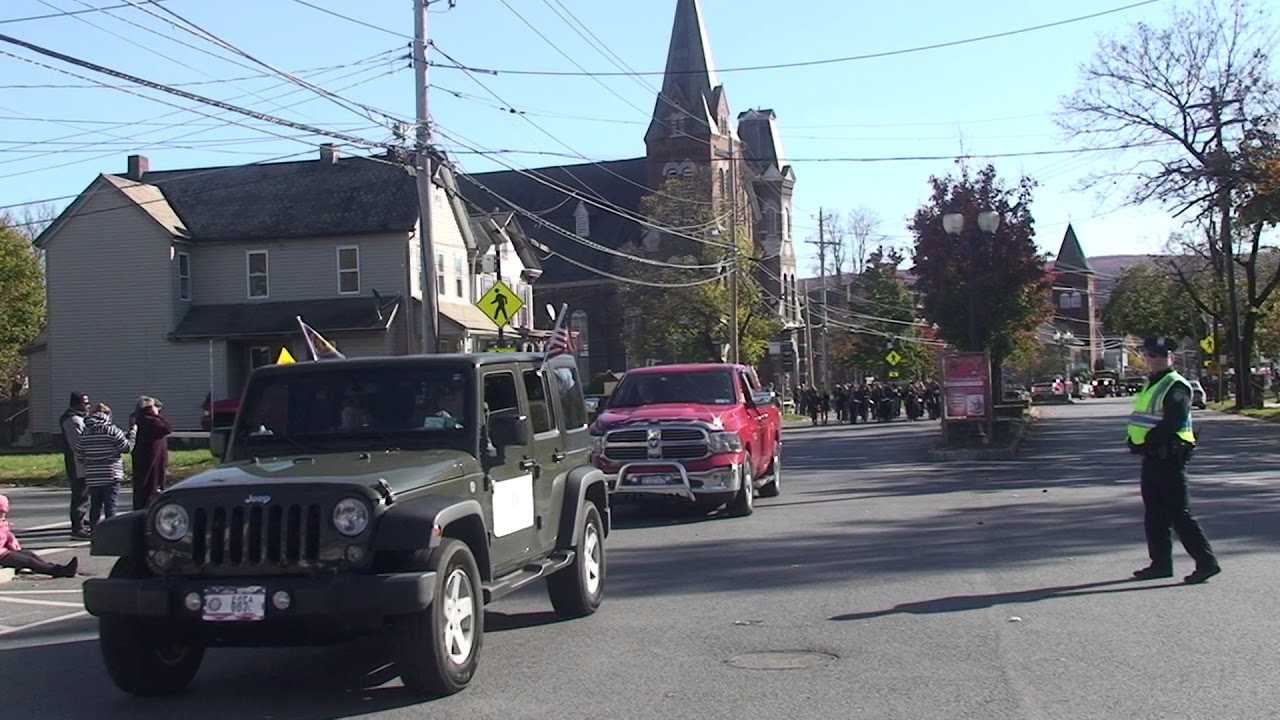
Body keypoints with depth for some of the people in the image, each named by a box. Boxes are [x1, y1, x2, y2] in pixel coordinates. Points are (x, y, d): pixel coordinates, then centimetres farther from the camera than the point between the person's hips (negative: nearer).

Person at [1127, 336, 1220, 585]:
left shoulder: (1176, 387, -13)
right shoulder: (1151, 385, 17)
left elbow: (1173, 423, -24)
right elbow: (1141, 422, 19)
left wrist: (1147, 442, -21)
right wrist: (1134, 441, 3)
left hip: (1169, 457, -10)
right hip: (1151, 457, 10)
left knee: (1179, 513, -8)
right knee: (1154, 515, 13)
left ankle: (1207, 562, -3)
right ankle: (1161, 563, 21)